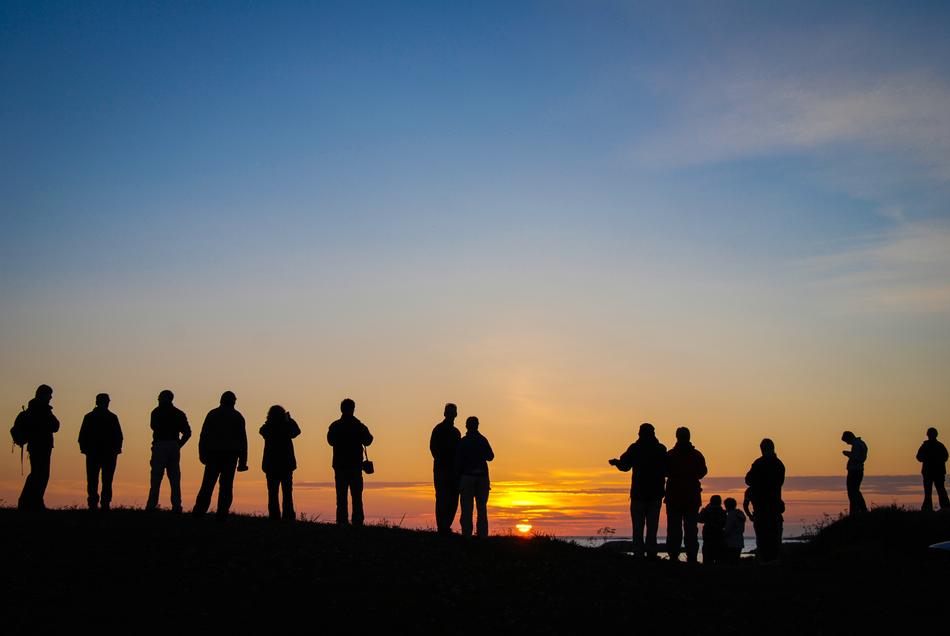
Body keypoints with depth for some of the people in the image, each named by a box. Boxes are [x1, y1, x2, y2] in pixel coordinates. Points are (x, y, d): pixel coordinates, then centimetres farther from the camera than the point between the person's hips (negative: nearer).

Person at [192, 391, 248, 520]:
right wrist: (242, 461, 3)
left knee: (208, 484, 5)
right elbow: (242, 439, 2)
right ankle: (222, 514, -5)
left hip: (213, 454, 1)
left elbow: (203, 435, 2)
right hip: (231, 455, -1)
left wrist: (202, 454, 4)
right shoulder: (238, 416, 5)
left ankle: (199, 511, -2)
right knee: (226, 486, 0)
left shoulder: (212, 414, 6)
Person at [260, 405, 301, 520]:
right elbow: (297, 431, 14)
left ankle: (274, 516, -1)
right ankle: (288, 516, -1)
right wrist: (290, 419, 24)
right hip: (286, 464, -1)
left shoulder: (266, 428, -6)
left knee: (272, 493, 5)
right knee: (287, 493, 6)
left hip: (270, 465, 1)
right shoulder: (286, 427, -7)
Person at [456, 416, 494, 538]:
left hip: (467, 477, -2)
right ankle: (482, 534, 3)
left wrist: (458, 476, 5)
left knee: (467, 508, 1)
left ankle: (467, 533, -5)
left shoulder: (462, 442, -5)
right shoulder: (483, 440, 3)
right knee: (482, 508, 8)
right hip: (482, 477, 2)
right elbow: (490, 456, 15)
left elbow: (458, 462, -6)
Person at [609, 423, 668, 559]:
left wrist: (615, 462, 12)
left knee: (638, 525, 3)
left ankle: (638, 553, -4)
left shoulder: (634, 448, -3)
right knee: (652, 525, 7)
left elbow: (624, 465, -7)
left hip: (638, 493, -2)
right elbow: (667, 470, 3)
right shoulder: (661, 449, 2)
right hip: (656, 493, 2)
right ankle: (651, 552, -2)